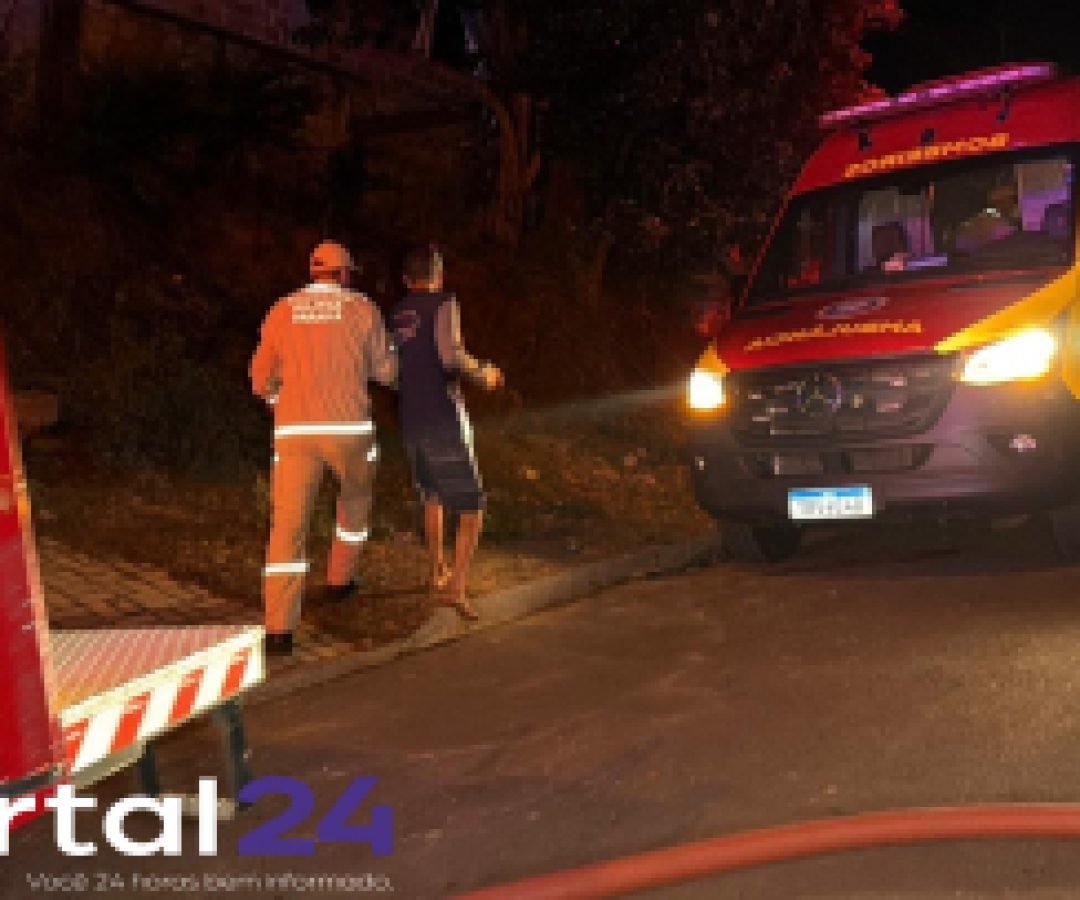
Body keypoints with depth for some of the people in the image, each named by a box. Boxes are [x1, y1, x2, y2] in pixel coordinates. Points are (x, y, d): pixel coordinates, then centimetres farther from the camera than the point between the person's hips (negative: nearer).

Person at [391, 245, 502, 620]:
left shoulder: (396, 314, 13)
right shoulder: (443, 304, -7)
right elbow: (451, 354, -22)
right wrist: (481, 372, -4)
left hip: (411, 423, 7)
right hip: (445, 420, -7)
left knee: (432, 495, 27)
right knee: (471, 507, -2)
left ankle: (437, 573, 36)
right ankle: (457, 586, -16)